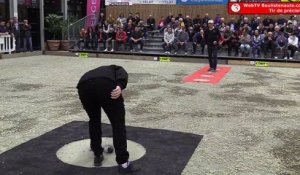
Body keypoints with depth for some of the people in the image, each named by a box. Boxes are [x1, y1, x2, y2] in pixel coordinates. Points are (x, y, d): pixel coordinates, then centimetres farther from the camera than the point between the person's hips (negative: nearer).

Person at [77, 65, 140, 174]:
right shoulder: (116, 69, 39)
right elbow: (122, 74, 9)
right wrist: (120, 86, -11)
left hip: (84, 85, 4)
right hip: (106, 85, -4)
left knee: (94, 121, 30)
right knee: (118, 123, 10)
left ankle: (97, 156, 34)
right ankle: (123, 164, 10)